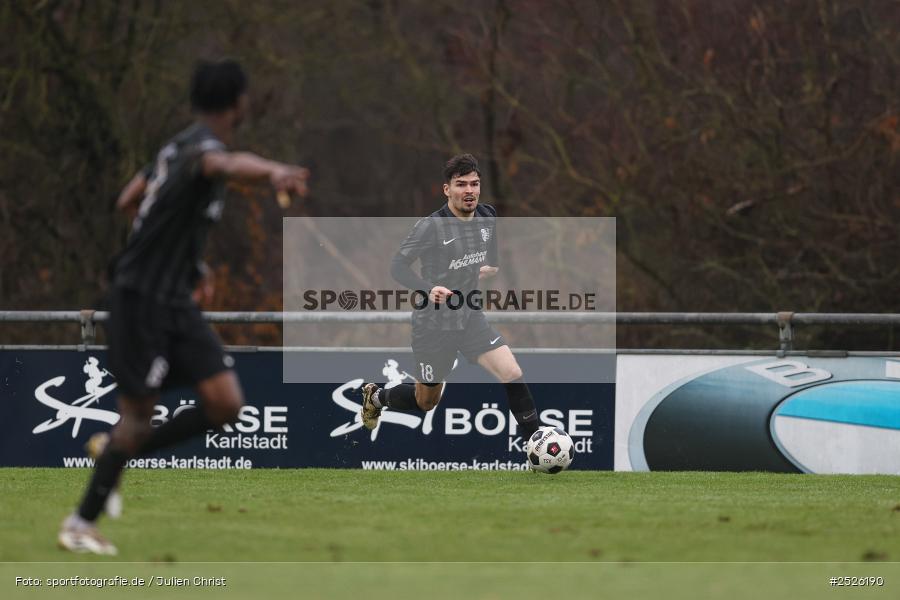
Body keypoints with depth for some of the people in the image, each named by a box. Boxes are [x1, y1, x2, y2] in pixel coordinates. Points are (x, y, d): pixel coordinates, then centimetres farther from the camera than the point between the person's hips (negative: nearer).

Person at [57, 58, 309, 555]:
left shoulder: (180, 146, 11)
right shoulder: (201, 146, -18)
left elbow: (129, 200, 24)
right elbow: (225, 164, -45)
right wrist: (273, 172, -66)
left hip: (176, 302, 9)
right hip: (141, 300, -9)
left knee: (226, 405, -2)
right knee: (138, 412, -3)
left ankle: (119, 450, 16)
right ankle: (82, 523, 10)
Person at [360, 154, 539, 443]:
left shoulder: (487, 216, -1)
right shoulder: (432, 226, -20)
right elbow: (398, 266, -18)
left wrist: (492, 267, 5)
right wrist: (427, 289, -33)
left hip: (470, 318, 4)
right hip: (433, 324, -4)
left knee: (513, 375, -15)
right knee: (425, 402, 11)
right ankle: (375, 396, 42)